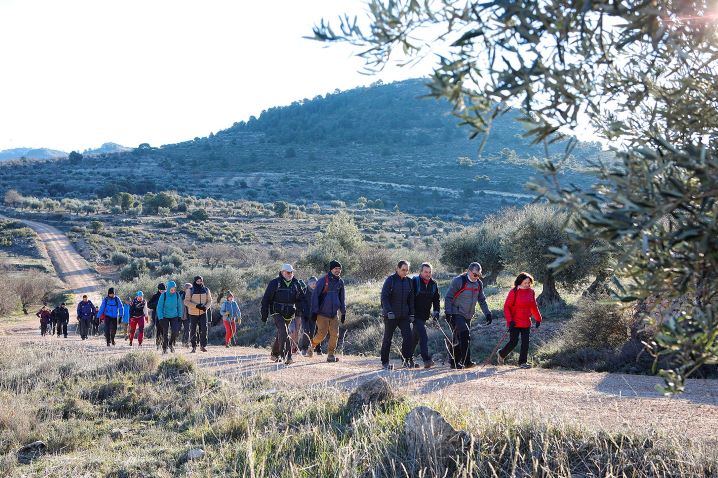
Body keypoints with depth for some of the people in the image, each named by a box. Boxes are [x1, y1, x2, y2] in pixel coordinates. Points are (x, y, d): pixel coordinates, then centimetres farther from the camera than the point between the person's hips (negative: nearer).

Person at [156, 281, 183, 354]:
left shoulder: (177, 295, -7)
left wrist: (180, 316, 1)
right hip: (165, 317, -2)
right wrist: (160, 318, -14)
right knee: (165, 333, 0)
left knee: (175, 331, -13)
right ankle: (164, 348, 15)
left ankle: (171, 344, 14)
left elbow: (180, 306, 5)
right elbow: (159, 307, -10)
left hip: (174, 316, 2)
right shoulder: (163, 295, -15)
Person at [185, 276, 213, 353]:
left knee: (204, 328, -13)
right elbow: (186, 301, -9)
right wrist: (196, 305, -20)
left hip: (203, 313, 1)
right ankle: (194, 347, 16)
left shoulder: (206, 290, 5)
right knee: (193, 330, 4)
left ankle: (203, 345, -3)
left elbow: (209, 301, 9)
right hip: (193, 313, -1)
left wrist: (206, 307, -13)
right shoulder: (190, 291, -4)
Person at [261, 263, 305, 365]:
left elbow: (300, 299, 17)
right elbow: (266, 299, -3)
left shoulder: (295, 284, 8)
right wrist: (264, 314, -5)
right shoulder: (274, 283, -5)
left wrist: (300, 310, 0)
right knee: (284, 332, -21)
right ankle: (286, 356, -25)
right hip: (277, 313, -5)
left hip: (289, 314, 5)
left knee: (281, 334, 15)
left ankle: (275, 354, 33)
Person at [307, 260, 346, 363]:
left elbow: (342, 298, 19)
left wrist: (343, 312, 17)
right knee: (322, 334, -7)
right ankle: (312, 346, 20)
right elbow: (315, 296, -9)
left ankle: (331, 355, 8)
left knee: (335, 335, -2)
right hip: (322, 313, -5)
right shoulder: (323, 280, -9)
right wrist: (314, 311, -12)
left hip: (334, 314, 5)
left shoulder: (340, 282, 8)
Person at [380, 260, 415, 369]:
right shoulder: (390, 280, -8)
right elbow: (384, 297, -12)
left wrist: (411, 314, 7)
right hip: (390, 315, -4)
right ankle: (385, 362, 13)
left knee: (408, 336, -8)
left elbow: (411, 299, 13)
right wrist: (389, 311, -21)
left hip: (404, 315, 4)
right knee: (388, 338, 5)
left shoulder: (408, 281, 8)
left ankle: (407, 359, 1)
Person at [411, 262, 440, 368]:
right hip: (416, 315, -6)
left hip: (425, 316, 6)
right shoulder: (414, 282, -9)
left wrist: (436, 311, 0)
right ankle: (426, 360, -18)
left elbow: (436, 299, 15)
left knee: (414, 337, 15)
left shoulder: (433, 284, 9)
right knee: (423, 337, -15)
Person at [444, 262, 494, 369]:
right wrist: (448, 313, -16)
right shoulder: (459, 281, -12)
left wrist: (487, 313, 9)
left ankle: (454, 362, 16)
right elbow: (448, 297, -9)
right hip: (456, 314, -7)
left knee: (458, 339, 9)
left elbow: (482, 300, 19)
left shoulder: (479, 284, 9)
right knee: (465, 335, -19)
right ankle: (466, 361, -19)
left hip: (468, 316, 7)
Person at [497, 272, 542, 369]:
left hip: (526, 323, 5)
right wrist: (510, 320, -18)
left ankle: (522, 362, 12)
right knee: (513, 342, -4)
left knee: (525, 342, 3)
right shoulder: (514, 292, -12)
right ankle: (501, 354, 21)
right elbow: (506, 307, -11)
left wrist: (538, 319, 20)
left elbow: (534, 306, 19)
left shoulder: (531, 292, 5)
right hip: (515, 323, -5)